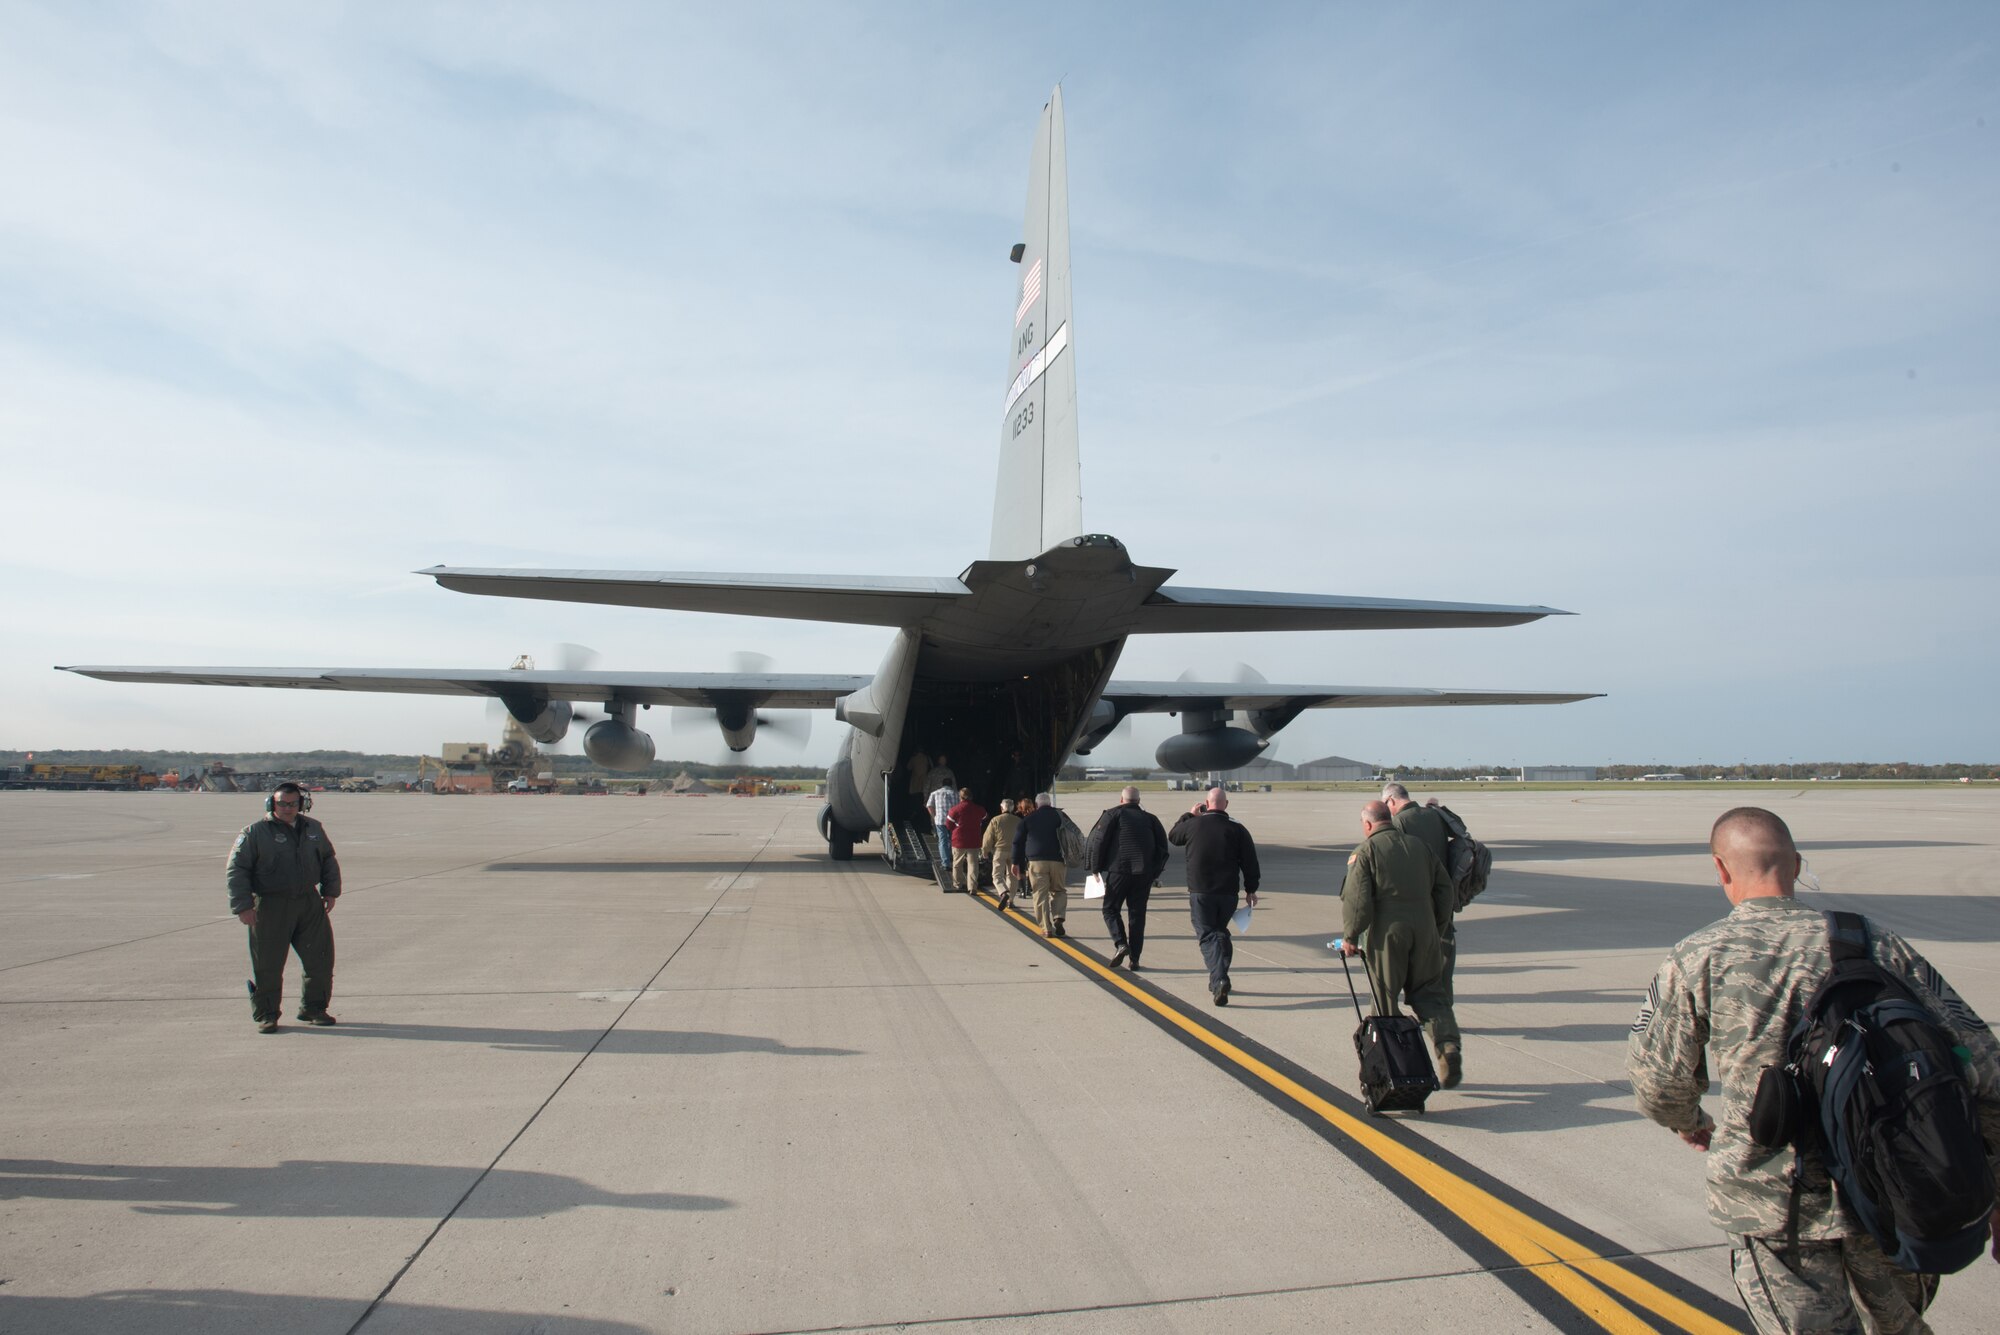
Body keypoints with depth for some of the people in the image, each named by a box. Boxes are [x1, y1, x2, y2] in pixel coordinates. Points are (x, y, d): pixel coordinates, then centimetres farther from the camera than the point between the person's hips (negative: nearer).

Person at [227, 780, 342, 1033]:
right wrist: (243, 905, -12)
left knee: (320, 958, 5)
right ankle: (266, 1015, 15)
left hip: (309, 903, 4)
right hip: (271, 906, -4)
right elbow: (235, 869, -5)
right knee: (267, 964, 1)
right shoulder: (255, 833, -3)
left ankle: (313, 1008, 20)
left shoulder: (313, 829, 11)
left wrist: (330, 890, 14)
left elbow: (328, 860, 23)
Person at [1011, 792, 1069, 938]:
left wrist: (1017, 863, 12)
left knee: (1041, 894, 2)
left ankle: (1046, 929, -2)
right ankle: (1058, 918, -6)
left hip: (1036, 861, -1)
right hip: (1058, 860, 1)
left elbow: (1018, 842, 7)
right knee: (1059, 891, 15)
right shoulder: (1060, 816, 12)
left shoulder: (1028, 819, 9)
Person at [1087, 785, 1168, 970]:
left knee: (1110, 909, 9)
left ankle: (1120, 944, -12)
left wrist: (1096, 867, 2)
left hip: (1119, 870, -3)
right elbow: (1163, 846, 12)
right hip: (1144, 873, 3)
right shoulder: (1150, 818, 15)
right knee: (1138, 914, 9)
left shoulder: (1113, 814, 3)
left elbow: (1097, 840, -5)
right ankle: (1134, 959, 8)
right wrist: (1154, 873, 17)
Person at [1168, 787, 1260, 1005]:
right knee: (1221, 932, 20)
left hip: (1200, 892, -2)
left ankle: (1219, 980, -21)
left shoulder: (1193, 825, -4)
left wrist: (1189, 814, 26)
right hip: (1228, 892, 3)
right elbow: (1249, 862, 1)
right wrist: (1251, 889, 12)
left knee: (1208, 935, -1)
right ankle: (1218, 980, 24)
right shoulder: (1237, 830, -1)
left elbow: (1172, 836, 17)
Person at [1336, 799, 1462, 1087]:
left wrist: (1350, 936, -3)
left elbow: (1356, 898, -11)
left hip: (1386, 933, -4)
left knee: (1385, 1000, 5)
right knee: (1429, 993, 12)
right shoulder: (1419, 846, 15)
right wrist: (1437, 927, 23)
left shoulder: (1365, 851, -1)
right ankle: (1448, 1045, -9)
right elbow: (1444, 888, 17)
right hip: (1424, 930, 4)